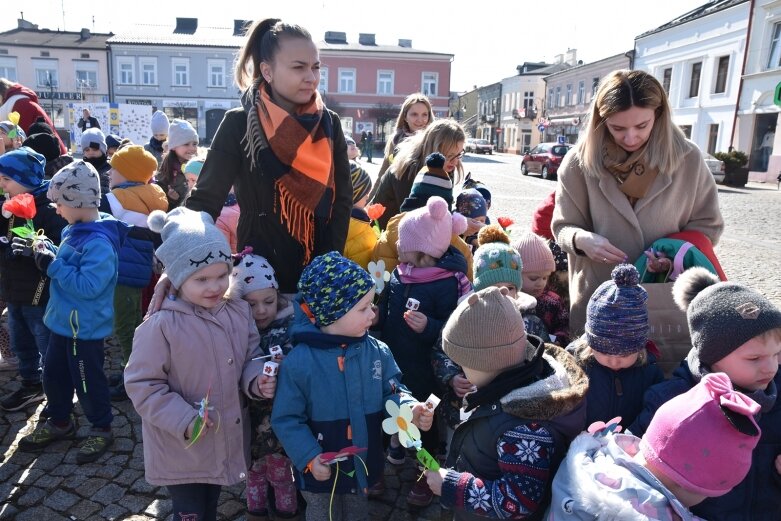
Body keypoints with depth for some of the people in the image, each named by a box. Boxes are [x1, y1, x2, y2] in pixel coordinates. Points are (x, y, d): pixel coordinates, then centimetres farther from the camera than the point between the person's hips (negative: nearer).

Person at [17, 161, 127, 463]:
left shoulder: (99, 242, -27)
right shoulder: (74, 231, 3)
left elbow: (88, 286, -32)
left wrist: (52, 265, -27)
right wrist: (46, 251, 2)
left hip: (86, 327, -9)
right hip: (63, 321, 10)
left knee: (87, 380, 7)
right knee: (54, 374, 23)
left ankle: (101, 430, 28)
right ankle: (59, 423, 43)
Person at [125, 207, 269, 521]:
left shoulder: (239, 312, -7)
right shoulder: (161, 326, -23)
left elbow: (250, 358, 2)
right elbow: (142, 384, -18)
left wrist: (257, 380, -20)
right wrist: (185, 421, -24)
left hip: (227, 441, 5)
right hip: (181, 449, -5)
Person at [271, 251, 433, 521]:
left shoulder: (378, 351, -11)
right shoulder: (299, 362, -22)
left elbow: (392, 391, -1)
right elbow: (286, 419, -15)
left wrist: (410, 409, -20)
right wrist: (309, 458, -21)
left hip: (365, 465, 3)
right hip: (321, 471, -3)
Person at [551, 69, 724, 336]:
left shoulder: (688, 159, -5)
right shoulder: (579, 162, -8)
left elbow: (707, 226, 4)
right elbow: (563, 227, 0)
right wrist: (582, 239, -23)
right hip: (597, 298, 0)